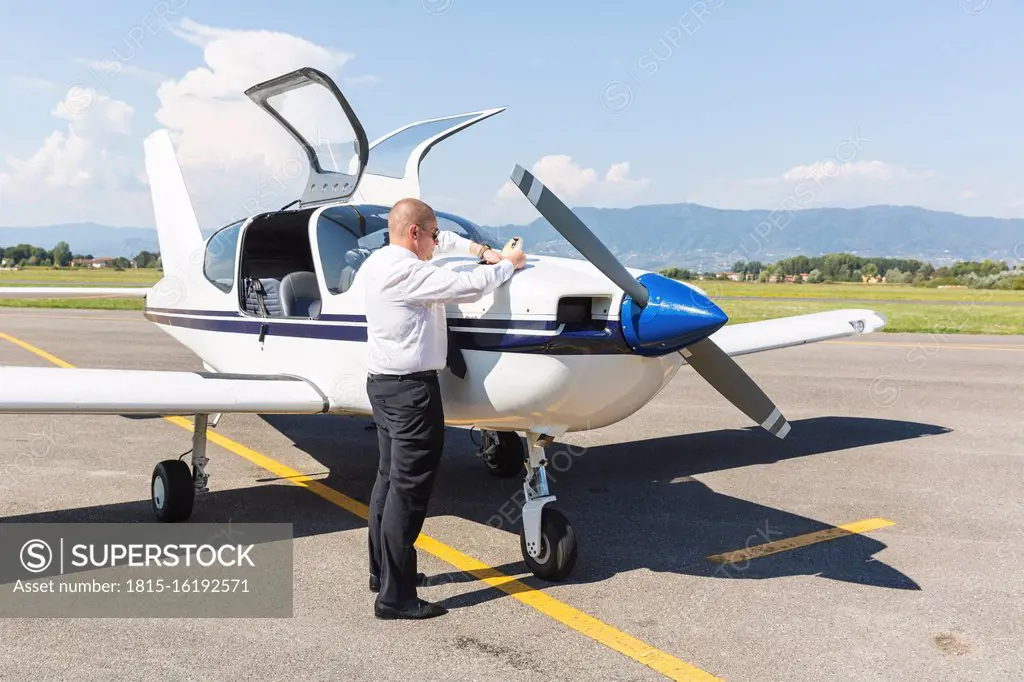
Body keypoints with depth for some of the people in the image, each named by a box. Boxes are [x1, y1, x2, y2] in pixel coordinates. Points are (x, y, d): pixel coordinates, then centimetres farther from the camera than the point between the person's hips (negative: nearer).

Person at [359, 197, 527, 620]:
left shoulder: (376, 262, 11)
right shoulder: (407, 272, -19)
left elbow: (441, 242, 26)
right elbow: (469, 287, -19)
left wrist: (480, 250, 15)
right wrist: (508, 266, -2)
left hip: (382, 382, 10)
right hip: (411, 388, -10)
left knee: (389, 478, 17)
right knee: (409, 489, -6)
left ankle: (382, 571, 28)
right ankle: (395, 596, -2)